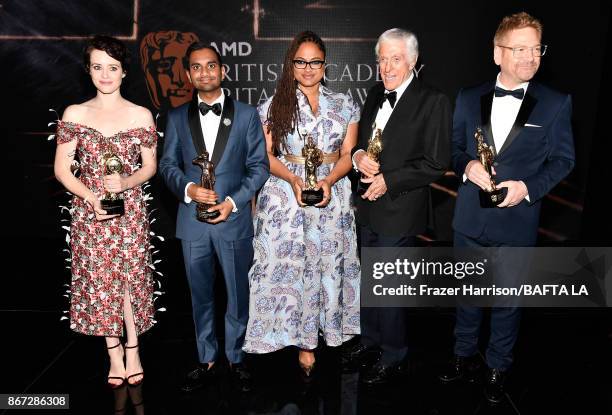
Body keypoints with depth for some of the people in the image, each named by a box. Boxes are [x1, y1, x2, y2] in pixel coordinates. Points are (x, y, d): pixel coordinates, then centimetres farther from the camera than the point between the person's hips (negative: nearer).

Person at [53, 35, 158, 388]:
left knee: (130, 278, 4)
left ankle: (132, 351, 23)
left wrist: (126, 182, -16)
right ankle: (115, 354, 23)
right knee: (99, 281, 7)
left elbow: (150, 166, 4)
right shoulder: (74, 114, 2)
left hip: (131, 210, -1)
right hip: (89, 212, 1)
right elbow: (61, 169, 1)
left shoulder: (141, 115, 0)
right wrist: (92, 197, -14)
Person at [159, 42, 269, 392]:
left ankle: (237, 359, 28)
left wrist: (234, 201, -13)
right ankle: (207, 361, 29)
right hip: (192, 221, 2)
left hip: (234, 219, -2)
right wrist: (188, 188, -13)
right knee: (201, 296, 13)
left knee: (238, 295, 9)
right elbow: (168, 164, 7)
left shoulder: (247, 114, 2)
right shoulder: (177, 118, 8)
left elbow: (259, 166, -1)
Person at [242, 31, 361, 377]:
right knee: (291, 263, -2)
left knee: (328, 263, 5)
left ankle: (314, 333, 23)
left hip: (332, 194, 2)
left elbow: (348, 154, 4)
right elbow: (266, 155, 1)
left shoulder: (344, 104, 8)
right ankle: (305, 339, 13)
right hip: (286, 194, -1)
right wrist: (293, 180, -16)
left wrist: (328, 181, -14)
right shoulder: (275, 105, 5)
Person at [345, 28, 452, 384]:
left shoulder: (433, 101, -12)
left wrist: (388, 181, -18)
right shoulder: (376, 94, 10)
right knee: (370, 281, 19)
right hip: (370, 207, 7)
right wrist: (358, 155, -4)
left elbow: (436, 164, -15)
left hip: (400, 211, -7)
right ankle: (371, 342, 39)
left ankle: (393, 356, 26)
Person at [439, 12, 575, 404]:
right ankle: (465, 357, 38)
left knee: (508, 299, 13)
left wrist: (529, 187, -17)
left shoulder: (556, 103, -4)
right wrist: (468, 166, -14)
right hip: (470, 219, 2)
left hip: (517, 223, -2)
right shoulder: (469, 98, 3)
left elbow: (563, 159, -1)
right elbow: (454, 148, 8)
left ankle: (498, 368, 34)